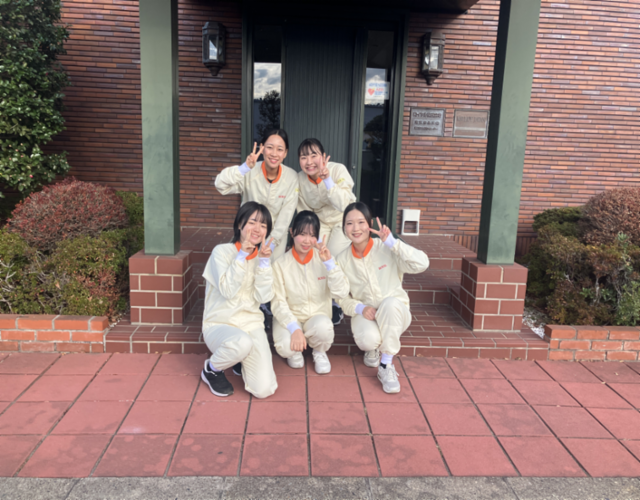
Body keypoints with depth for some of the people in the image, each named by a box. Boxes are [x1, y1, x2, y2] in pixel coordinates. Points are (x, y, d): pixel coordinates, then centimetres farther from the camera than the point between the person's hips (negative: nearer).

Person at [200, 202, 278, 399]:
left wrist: (264, 261, -15)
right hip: (219, 324, -3)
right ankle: (212, 369, -5)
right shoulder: (222, 251, -6)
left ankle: (242, 360, 18)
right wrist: (243, 254, -22)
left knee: (264, 389, -15)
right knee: (242, 342, -40)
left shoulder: (262, 257, 5)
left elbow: (263, 297, -7)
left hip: (251, 323, 3)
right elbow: (228, 290, -19)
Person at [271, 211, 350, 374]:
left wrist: (329, 262, -26)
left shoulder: (323, 258, -5)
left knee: (323, 327, -35)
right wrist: (294, 328, -27)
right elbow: (278, 303, -12)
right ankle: (295, 352, 8)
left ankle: (320, 352, 3)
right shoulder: (280, 264, -9)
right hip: (290, 318, -1)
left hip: (318, 315, 1)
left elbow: (342, 292, -15)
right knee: (285, 347, -32)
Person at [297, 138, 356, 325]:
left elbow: (344, 205, -33)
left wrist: (327, 179, -40)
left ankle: (336, 306, 4)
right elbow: (303, 212, -3)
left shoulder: (338, 170, -23)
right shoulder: (299, 179, -13)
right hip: (319, 222, 3)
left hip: (342, 220, -3)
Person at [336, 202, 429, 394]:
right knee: (368, 339, -34)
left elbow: (421, 264, -24)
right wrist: (360, 308, -18)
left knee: (390, 303, -38)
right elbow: (342, 298, 2)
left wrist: (392, 242, -29)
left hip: (395, 313, -1)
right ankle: (372, 349, 9)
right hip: (364, 314, 1)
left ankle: (386, 366, -21)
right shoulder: (343, 260, -1)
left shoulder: (387, 249, -10)